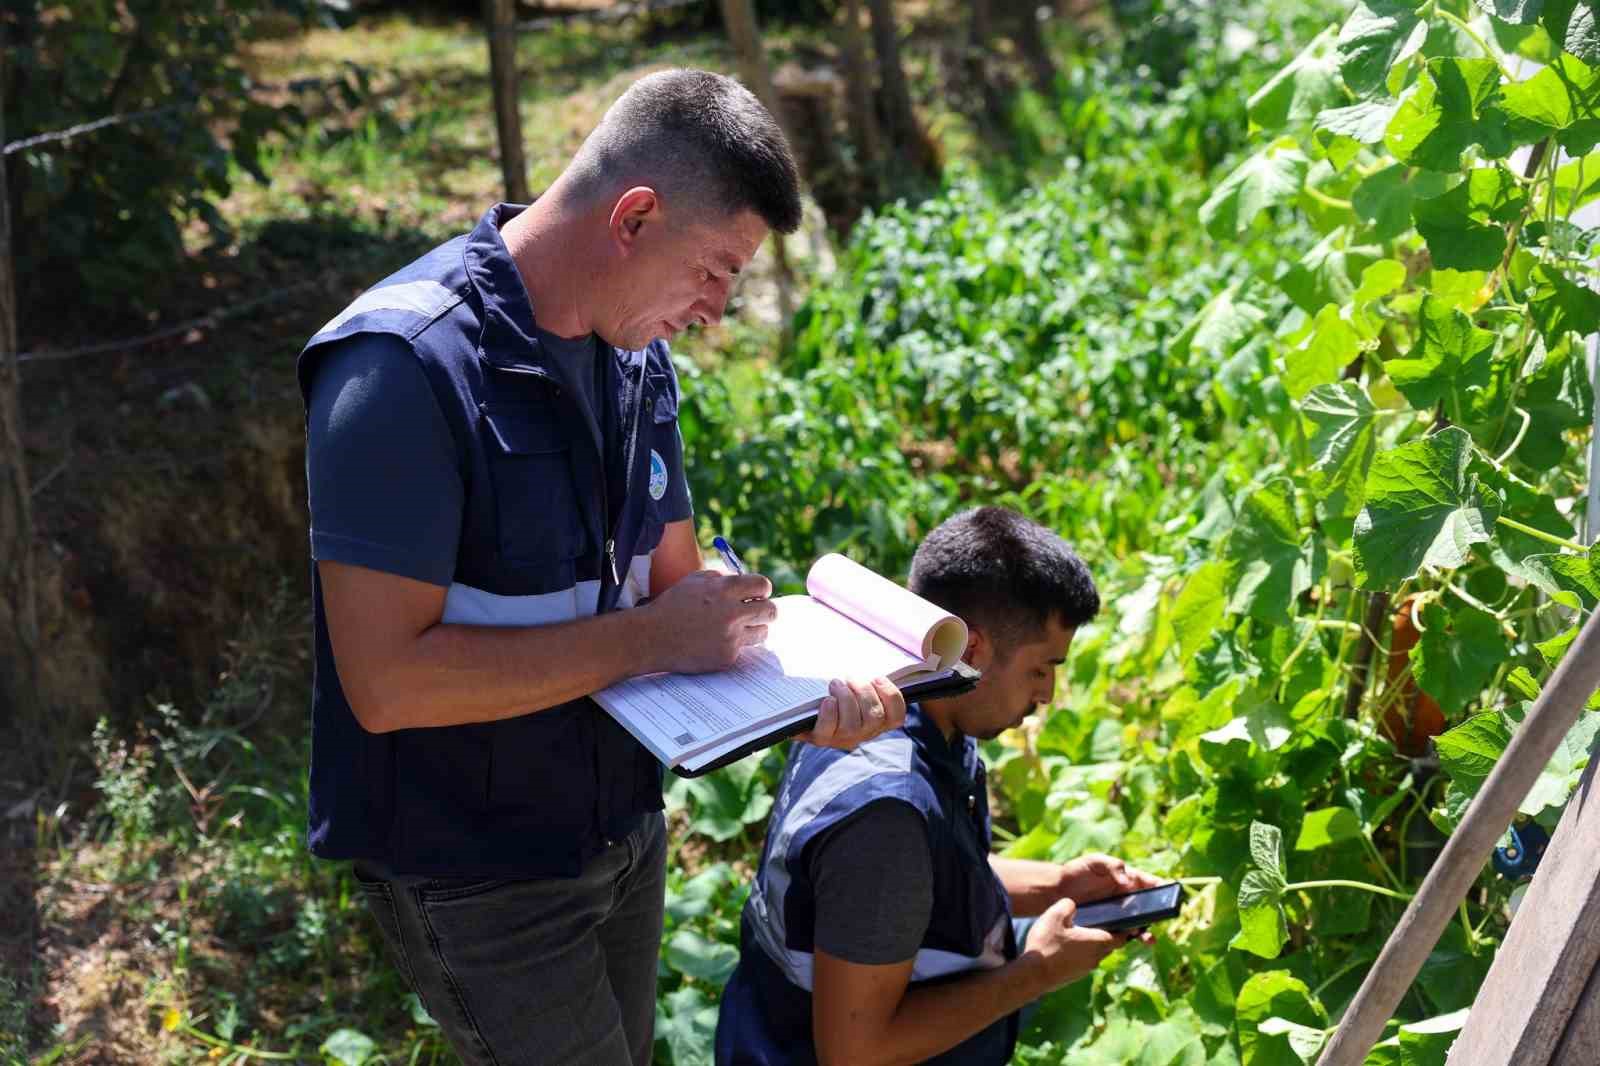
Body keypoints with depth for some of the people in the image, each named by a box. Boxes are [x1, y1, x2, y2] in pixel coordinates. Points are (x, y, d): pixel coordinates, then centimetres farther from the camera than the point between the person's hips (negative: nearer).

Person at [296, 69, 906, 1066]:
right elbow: (386, 680, -28)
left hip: (625, 827, 8)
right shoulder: (406, 367, -25)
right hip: (475, 872, -7)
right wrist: (649, 639, -25)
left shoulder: (637, 357, 1)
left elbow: (674, 583, 6)